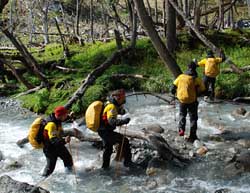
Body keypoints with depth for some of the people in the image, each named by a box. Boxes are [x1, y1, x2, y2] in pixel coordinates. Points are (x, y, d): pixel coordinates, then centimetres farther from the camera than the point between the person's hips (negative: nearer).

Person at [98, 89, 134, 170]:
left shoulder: (108, 103, 9)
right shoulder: (111, 106, -22)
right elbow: (112, 121, -37)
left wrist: (120, 109, 1)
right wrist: (123, 121, -46)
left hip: (102, 130, 11)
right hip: (106, 131, -11)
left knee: (108, 148, 27)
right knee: (124, 141, -11)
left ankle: (105, 166, 41)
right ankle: (127, 161, -6)